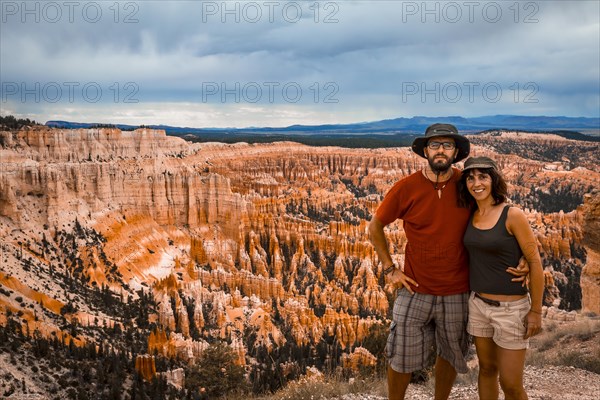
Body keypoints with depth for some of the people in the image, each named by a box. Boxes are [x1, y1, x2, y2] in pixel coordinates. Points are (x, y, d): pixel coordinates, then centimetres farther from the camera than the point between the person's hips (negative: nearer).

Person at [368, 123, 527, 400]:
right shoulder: (406, 188, -11)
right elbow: (375, 226, 2)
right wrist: (389, 268, -3)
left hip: (457, 294, 2)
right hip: (415, 291, -1)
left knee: (450, 355, 19)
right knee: (402, 358, 9)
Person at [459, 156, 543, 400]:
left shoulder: (513, 215, -15)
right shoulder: (471, 216, 2)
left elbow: (535, 262, -12)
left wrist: (536, 310, -10)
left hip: (511, 307, -5)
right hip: (478, 304, 5)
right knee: (487, 369, 19)